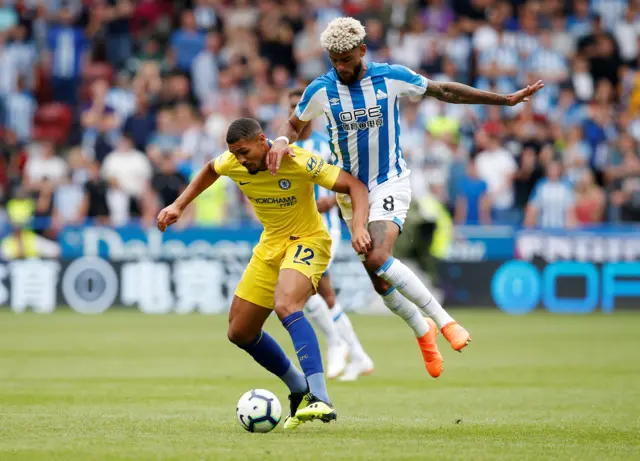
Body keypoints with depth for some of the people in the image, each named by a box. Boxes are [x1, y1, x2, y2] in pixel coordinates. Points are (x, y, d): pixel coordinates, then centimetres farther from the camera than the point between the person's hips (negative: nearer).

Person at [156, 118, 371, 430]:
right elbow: (210, 170, 18)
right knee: (239, 333, 8)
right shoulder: (232, 163, -9)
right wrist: (179, 205, 10)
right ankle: (300, 392, 26)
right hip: (270, 245, 7)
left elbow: (355, 186, -23)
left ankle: (320, 400, -43)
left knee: (285, 305, -36)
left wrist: (358, 228, -38)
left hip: (307, 240, -7)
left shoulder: (298, 162, -26)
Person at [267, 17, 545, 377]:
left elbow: (443, 91, 2)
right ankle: (423, 332, 30)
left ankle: (442, 319, -16)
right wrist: (282, 142, -15)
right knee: (379, 278, 4)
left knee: (378, 259, -28)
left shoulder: (391, 77, -10)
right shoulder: (320, 90, -7)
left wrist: (506, 100, 3)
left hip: (390, 182, -3)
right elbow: (295, 125, 10)